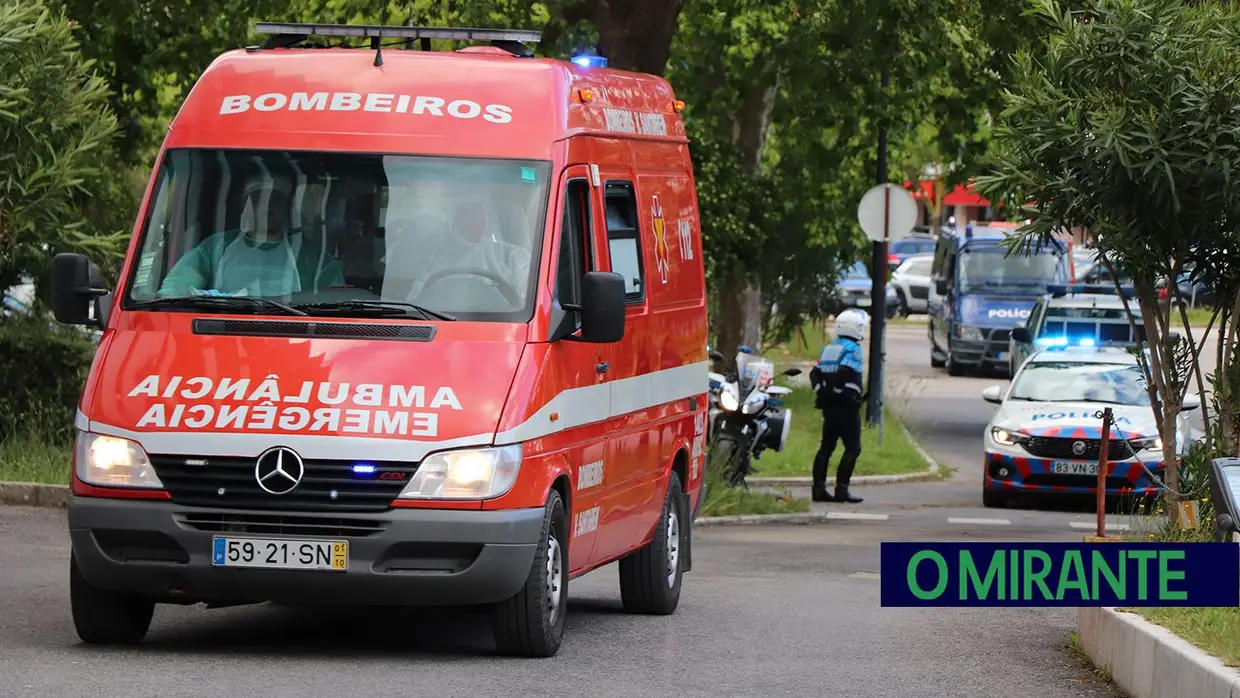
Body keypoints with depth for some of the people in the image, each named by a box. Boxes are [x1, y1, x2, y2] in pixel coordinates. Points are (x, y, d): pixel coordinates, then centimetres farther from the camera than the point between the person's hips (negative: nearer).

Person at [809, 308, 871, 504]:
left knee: (826, 447, 12)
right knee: (852, 448, -4)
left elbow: (815, 374, 11)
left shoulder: (828, 348, 14)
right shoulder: (853, 349, -11)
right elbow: (844, 373, -24)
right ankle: (841, 490, -10)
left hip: (828, 405, 8)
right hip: (846, 405, -8)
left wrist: (821, 392, 13)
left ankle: (818, 489, 10)